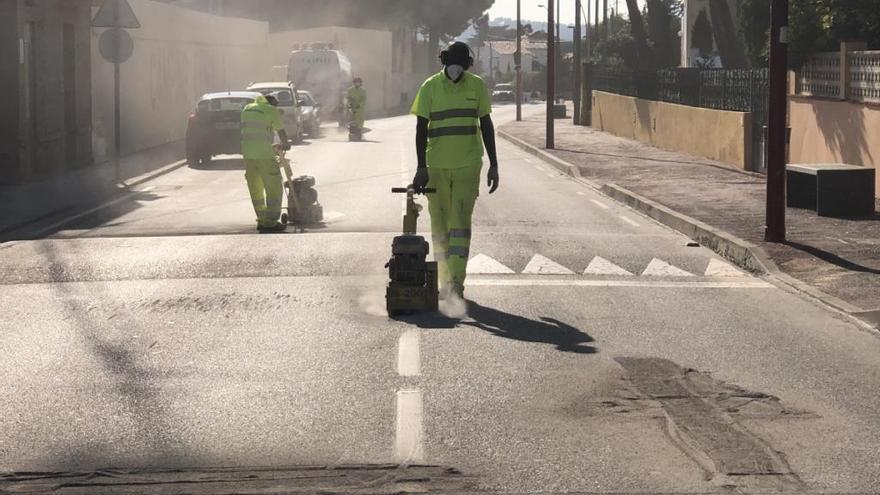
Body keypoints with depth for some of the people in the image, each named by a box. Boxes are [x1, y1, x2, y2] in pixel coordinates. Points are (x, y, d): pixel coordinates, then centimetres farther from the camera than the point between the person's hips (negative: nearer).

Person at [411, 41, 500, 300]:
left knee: (460, 221, -9)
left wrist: (493, 165, 4)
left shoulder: (476, 86, 3)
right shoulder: (430, 87, -1)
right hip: (436, 166, 1)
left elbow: (486, 126, 7)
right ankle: (444, 283, 14)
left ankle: (456, 283, -12)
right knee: (440, 224, 6)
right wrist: (421, 167, -10)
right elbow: (421, 128, -3)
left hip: (467, 165, -1)